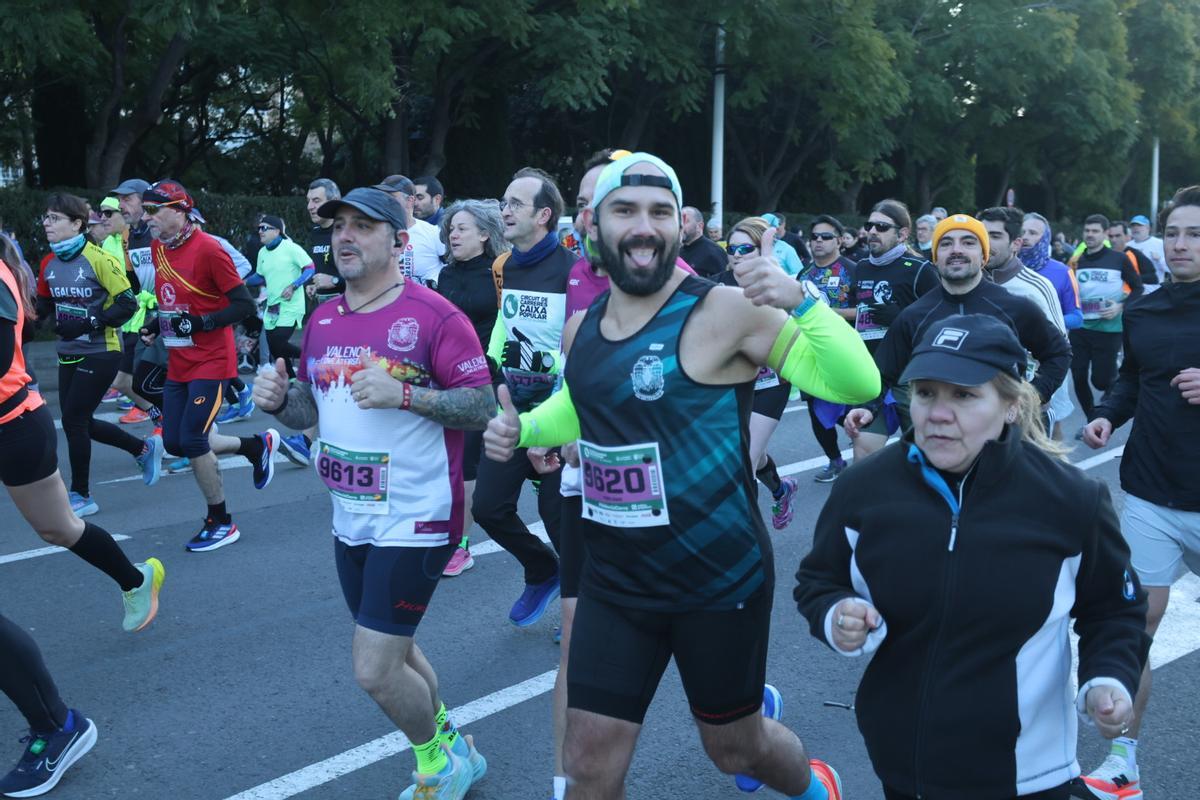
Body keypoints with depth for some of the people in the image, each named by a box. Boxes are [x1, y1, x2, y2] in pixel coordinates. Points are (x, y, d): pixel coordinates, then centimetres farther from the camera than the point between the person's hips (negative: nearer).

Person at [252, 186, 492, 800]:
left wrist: (404, 393, -27)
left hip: (416, 518, -7)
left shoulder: (433, 315, -14)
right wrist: (280, 399, -5)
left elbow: (483, 407, -15)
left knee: (375, 671, -6)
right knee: (391, 651, 20)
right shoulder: (322, 319, 7)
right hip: (350, 517, 8)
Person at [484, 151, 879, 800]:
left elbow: (858, 384, -20)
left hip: (721, 580, -4)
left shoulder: (725, 311, -16)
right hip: (613, 582, 5)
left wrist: (800, 301, -34)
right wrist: (523, 429, 4)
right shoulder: (581, 328, 2)